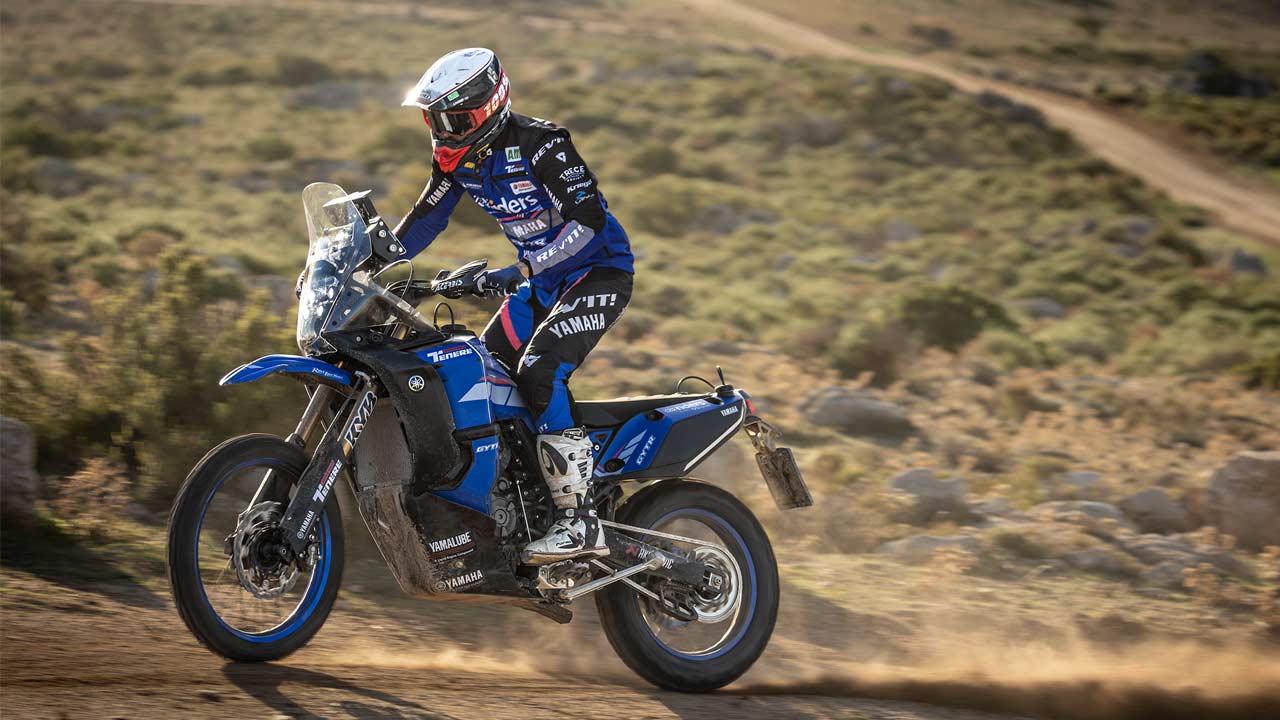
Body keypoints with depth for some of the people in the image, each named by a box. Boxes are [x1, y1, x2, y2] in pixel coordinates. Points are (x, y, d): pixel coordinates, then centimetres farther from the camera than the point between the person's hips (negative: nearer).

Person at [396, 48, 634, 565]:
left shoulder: (539, 143, -22)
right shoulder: (457, 157, 2)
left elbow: (588, 218, -29)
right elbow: (425, 219, 13)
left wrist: (521, 271, -37)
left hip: (597, 271, -9)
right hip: (541, 282, 9)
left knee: (539, 373, -27)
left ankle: (580, 522, -30)